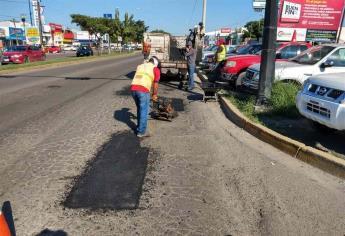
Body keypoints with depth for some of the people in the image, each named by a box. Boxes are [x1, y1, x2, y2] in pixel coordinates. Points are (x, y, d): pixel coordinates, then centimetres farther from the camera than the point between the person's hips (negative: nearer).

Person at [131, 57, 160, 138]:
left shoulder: (140, 66, 28)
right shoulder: (156, 69, 13)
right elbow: (155, 84, 11)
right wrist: (155, 95, 27)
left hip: (133, 88, 6)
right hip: (143, 90, -6)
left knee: (139, 108, 24)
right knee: (144, 111, 7)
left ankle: (139, 127, 35)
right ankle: (141, 132, 13)